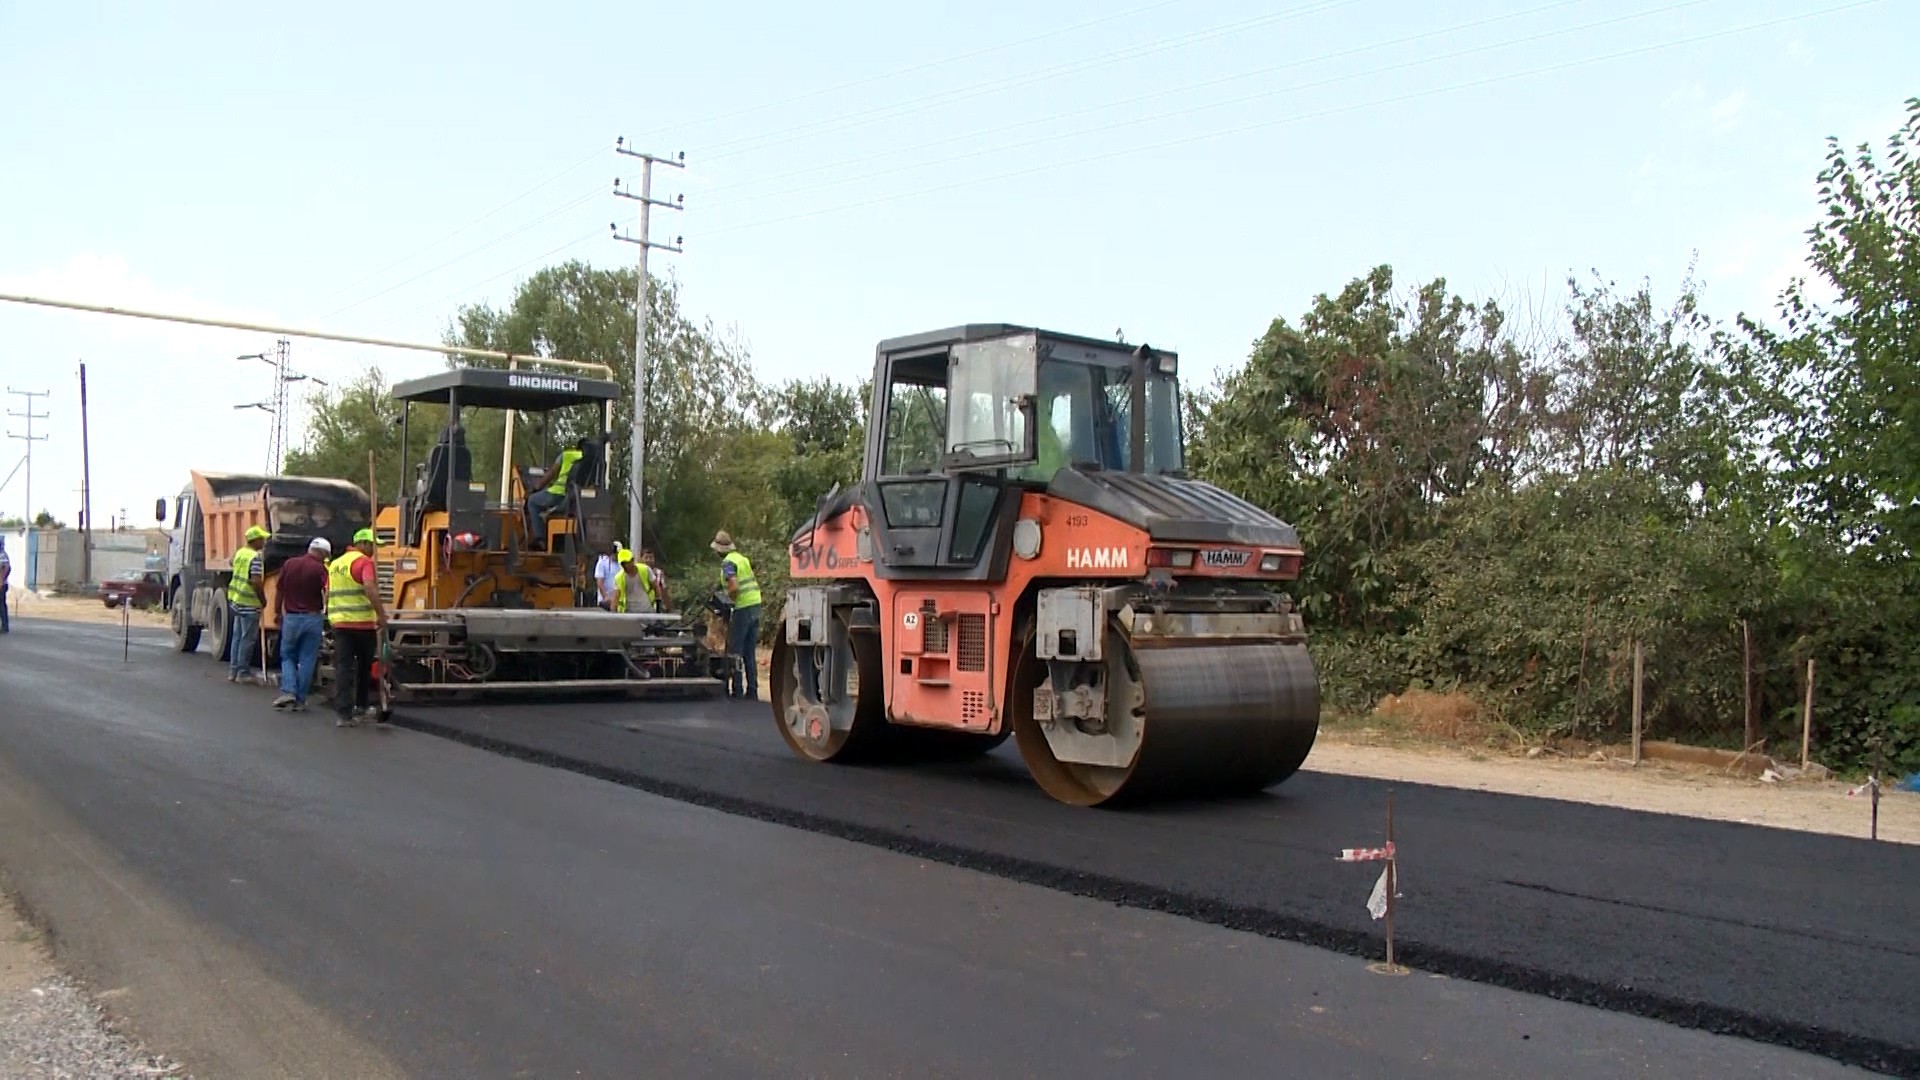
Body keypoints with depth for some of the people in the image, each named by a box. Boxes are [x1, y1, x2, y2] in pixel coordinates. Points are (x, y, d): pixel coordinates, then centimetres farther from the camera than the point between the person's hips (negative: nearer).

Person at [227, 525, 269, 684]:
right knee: (248, 639, -1)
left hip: (235, 600, 9)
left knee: (237, 636, 15)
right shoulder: (255, 557, -17)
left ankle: (233, 670, 20)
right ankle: (243, 672, 4)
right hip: (249, 603, -9)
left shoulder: (240, 552, 9)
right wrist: (263, 600, -12)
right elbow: (256, 582, -24)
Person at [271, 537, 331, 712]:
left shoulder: (289, 564, 3)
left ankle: (288, 691, 0)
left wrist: (277, 612, 21)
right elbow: (327, 594, -20)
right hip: (312, 619, -2)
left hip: (291, 617, 2)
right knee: (307, 660, 5)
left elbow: (279, 591, 10)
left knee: (287, 656, 17)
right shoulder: (320, 569, -9)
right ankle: (300, 700, 7)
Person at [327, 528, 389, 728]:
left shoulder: (334, 564, 16)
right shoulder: (364, 561, -8)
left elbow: (328, 594, 23)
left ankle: (344, 713, -7)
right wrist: (381, 614, -20)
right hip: (362, 623, -5)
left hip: (338, 622, 6)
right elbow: (370, 588, -23)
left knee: (343, 667, 1)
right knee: (365, 665, 13)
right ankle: (361, 707, 25)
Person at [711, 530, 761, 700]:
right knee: (750, 653, 11)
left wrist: (728, 601, -8)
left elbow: (733, 587, -24)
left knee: (735, 652, -1)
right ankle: (752, 690, 12)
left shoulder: (728, 563, -10)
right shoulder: (743, 558, 16)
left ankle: (736, 690, -1)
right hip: (755, 605, 8)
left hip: (742, 609, -8)